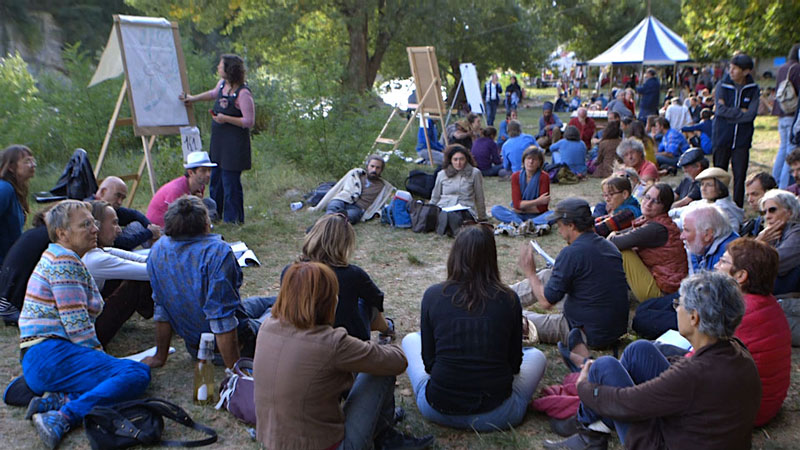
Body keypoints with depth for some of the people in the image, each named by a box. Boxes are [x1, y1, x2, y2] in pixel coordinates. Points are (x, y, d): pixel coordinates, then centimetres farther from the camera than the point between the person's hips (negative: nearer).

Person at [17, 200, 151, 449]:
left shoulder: (58, 257, 22)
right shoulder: (64, 261, -10)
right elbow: (77, 325, -15)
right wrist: (100, 358, -6)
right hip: (51, 354, -10)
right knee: (137, 374, -24)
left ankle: (56, 400, -15)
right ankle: (63, 417, -32)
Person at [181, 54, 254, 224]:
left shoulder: (243, 93, -20)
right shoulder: (223, 83, 6)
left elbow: (249, 121, -21)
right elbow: (214, 94, 30)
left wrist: (226, 119, -21)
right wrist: (193, 98, 36)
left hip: (234, 143, -9)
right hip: (218, 140, 9)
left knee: (230, 181, -2)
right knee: (215, 179, 18)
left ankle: (232, 219, 12)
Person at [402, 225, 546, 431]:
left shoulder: (433, 295, -8)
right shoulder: (509, 300, -8)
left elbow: (428, 361, 0)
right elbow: (514, 363, 2)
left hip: (437, 410, 0)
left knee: (411, 339, 27)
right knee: (537, 355, 28)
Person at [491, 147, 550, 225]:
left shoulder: (544, 177, -8)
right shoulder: (516, 176, -1)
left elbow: (542, 208, -12)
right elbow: (517, 204, -10)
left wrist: (521, 208, -8)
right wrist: (538, 201, -19)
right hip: (519, 215, 2)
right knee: (495, 209, -21)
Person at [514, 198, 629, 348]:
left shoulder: (571, 253, -23)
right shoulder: (609, 246, 3)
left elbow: (546, 302, -17)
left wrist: (530, 273, -1)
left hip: (589, 336, -8)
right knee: (546, 276, 16)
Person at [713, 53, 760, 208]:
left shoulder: (753, 89, 1)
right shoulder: (722, 85, 0)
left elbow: (751, 115, -9)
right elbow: (720, 110, -11)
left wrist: (728, 111, -9)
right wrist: (740, 111, -9)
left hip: (742, 139, 0)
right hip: (722, 137, 0)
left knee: (740, 176, 2)